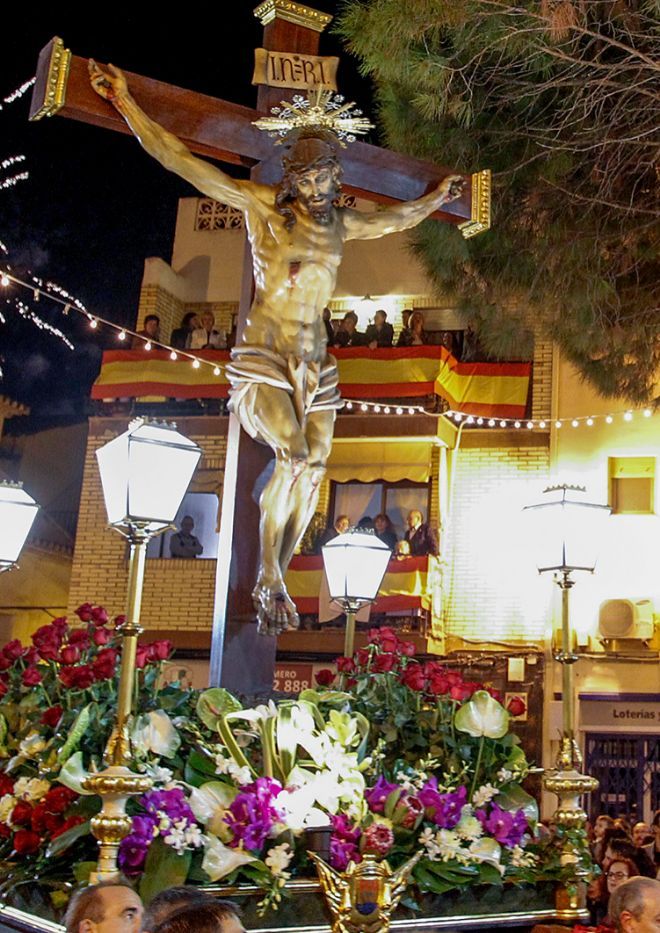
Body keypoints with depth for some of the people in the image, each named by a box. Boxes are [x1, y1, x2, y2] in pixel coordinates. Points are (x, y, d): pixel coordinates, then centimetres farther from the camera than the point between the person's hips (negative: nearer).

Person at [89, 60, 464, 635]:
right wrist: (126, 104, -9)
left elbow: (393, 220, 34)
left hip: (315, 361, 6)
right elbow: (180, 160, -6)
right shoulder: (262, 204, -2)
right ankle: (268, 583, -9)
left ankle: (275, 587, 7)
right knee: (294, 457, -23)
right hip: (264, 356, -5)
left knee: (313, 469, -4)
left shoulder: (341, 224, 12)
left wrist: (435, 199, 48)